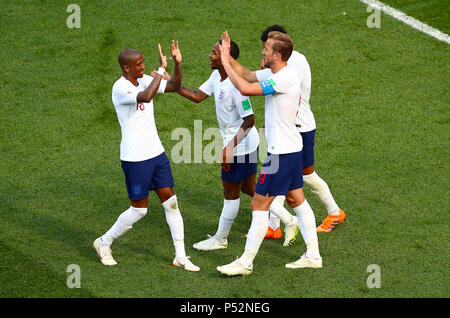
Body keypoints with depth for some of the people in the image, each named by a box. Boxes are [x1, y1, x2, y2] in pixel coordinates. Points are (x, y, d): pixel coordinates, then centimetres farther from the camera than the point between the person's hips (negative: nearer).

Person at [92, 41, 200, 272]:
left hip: (156, 152, 7)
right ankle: (104, 243, 23)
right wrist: (161, 69, -32)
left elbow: (174, 87, 9)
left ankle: (180, 256, 10)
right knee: (139, 209, 2)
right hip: (135, 158, -7)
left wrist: (177, 63, -7)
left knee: (170, 202, 4)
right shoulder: (120, 88, -20)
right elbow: (146, 97, -38)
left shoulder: (144, 80, 5)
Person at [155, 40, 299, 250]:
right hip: (246, 144, 10)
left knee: (231, 193, 6)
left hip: (240, 146, -10)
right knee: (248, 188, 18)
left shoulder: (235, 85, -27)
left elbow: (249, 120, -27)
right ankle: (289, 221, 24)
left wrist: (230, 146, -29)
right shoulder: (217, 76, 2)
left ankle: (220, 239, 22)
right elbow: (197, 96, 12)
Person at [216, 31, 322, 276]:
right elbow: (246, 75, 18)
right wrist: (228, 56, 7)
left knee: (259, 205, -4)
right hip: (293, 148, 10)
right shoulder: (281, 75, 8)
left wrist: (225, 63, -19)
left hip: (281, 153, -10)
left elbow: (245, 88, -30)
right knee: (296, 200, 16)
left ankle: (246, 263, 1)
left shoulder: (284, 79, -22)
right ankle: (313, 256, 21)